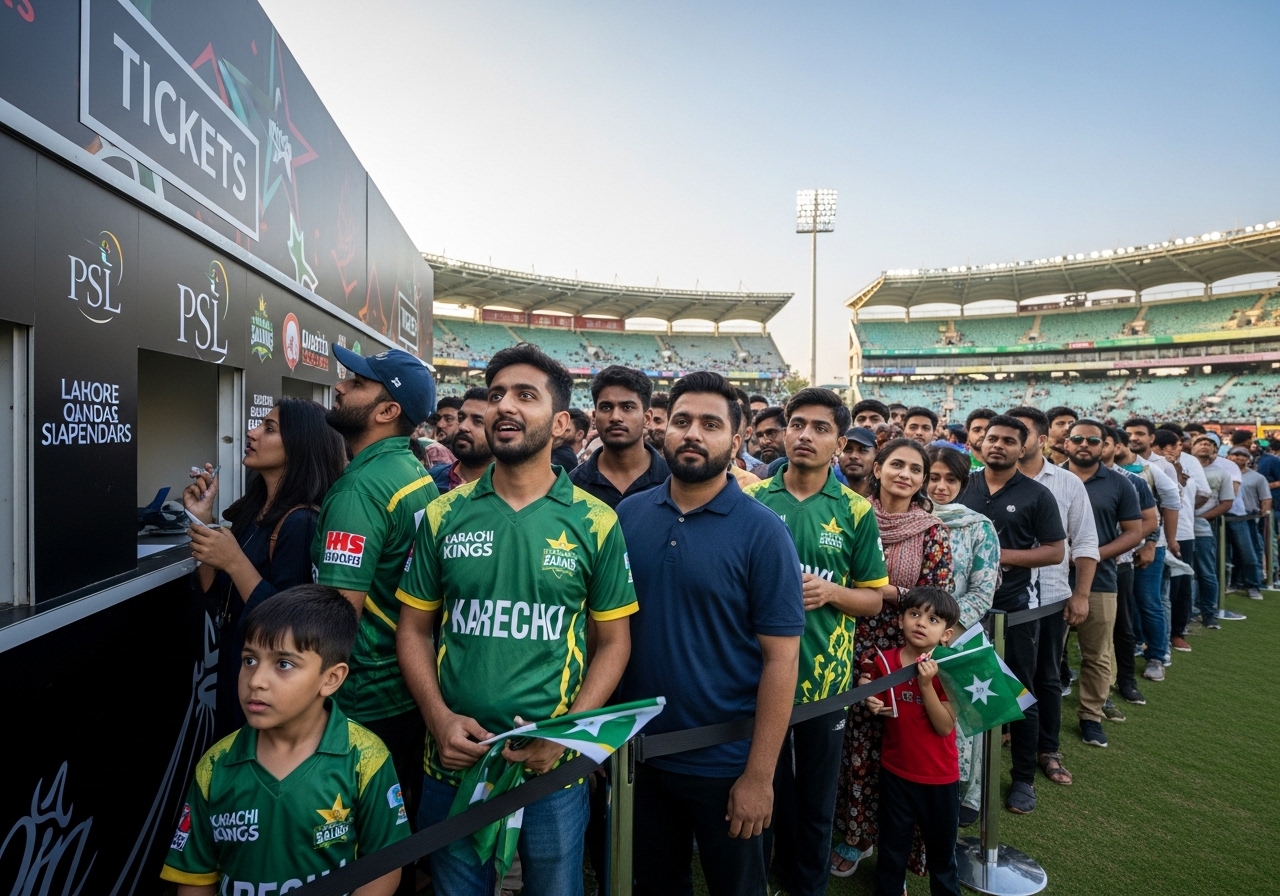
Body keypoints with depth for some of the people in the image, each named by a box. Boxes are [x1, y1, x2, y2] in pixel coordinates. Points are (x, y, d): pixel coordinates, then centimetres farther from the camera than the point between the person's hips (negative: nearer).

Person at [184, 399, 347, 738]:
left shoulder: (300, 522, -23)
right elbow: (216, 593, 6)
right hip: (234, 663, 8)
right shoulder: (252, 508, 2)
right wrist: (203, 518, -1)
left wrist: (235, 562, -27)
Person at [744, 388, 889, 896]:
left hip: (825, 677, 0)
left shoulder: (855, 512, -2)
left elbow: (874, 599, 2)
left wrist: (830, 592, -16)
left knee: (816, 801, 15)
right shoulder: (750, 500, -1)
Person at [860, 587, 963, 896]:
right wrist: (872, 704, -12)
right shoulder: (883, 662, -8)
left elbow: (945, 726, -20)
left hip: (939, 777, -2)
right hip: (895, 772, 2)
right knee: (892, 844, 17)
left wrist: (926, 684, -28)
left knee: (942, 845, 19)